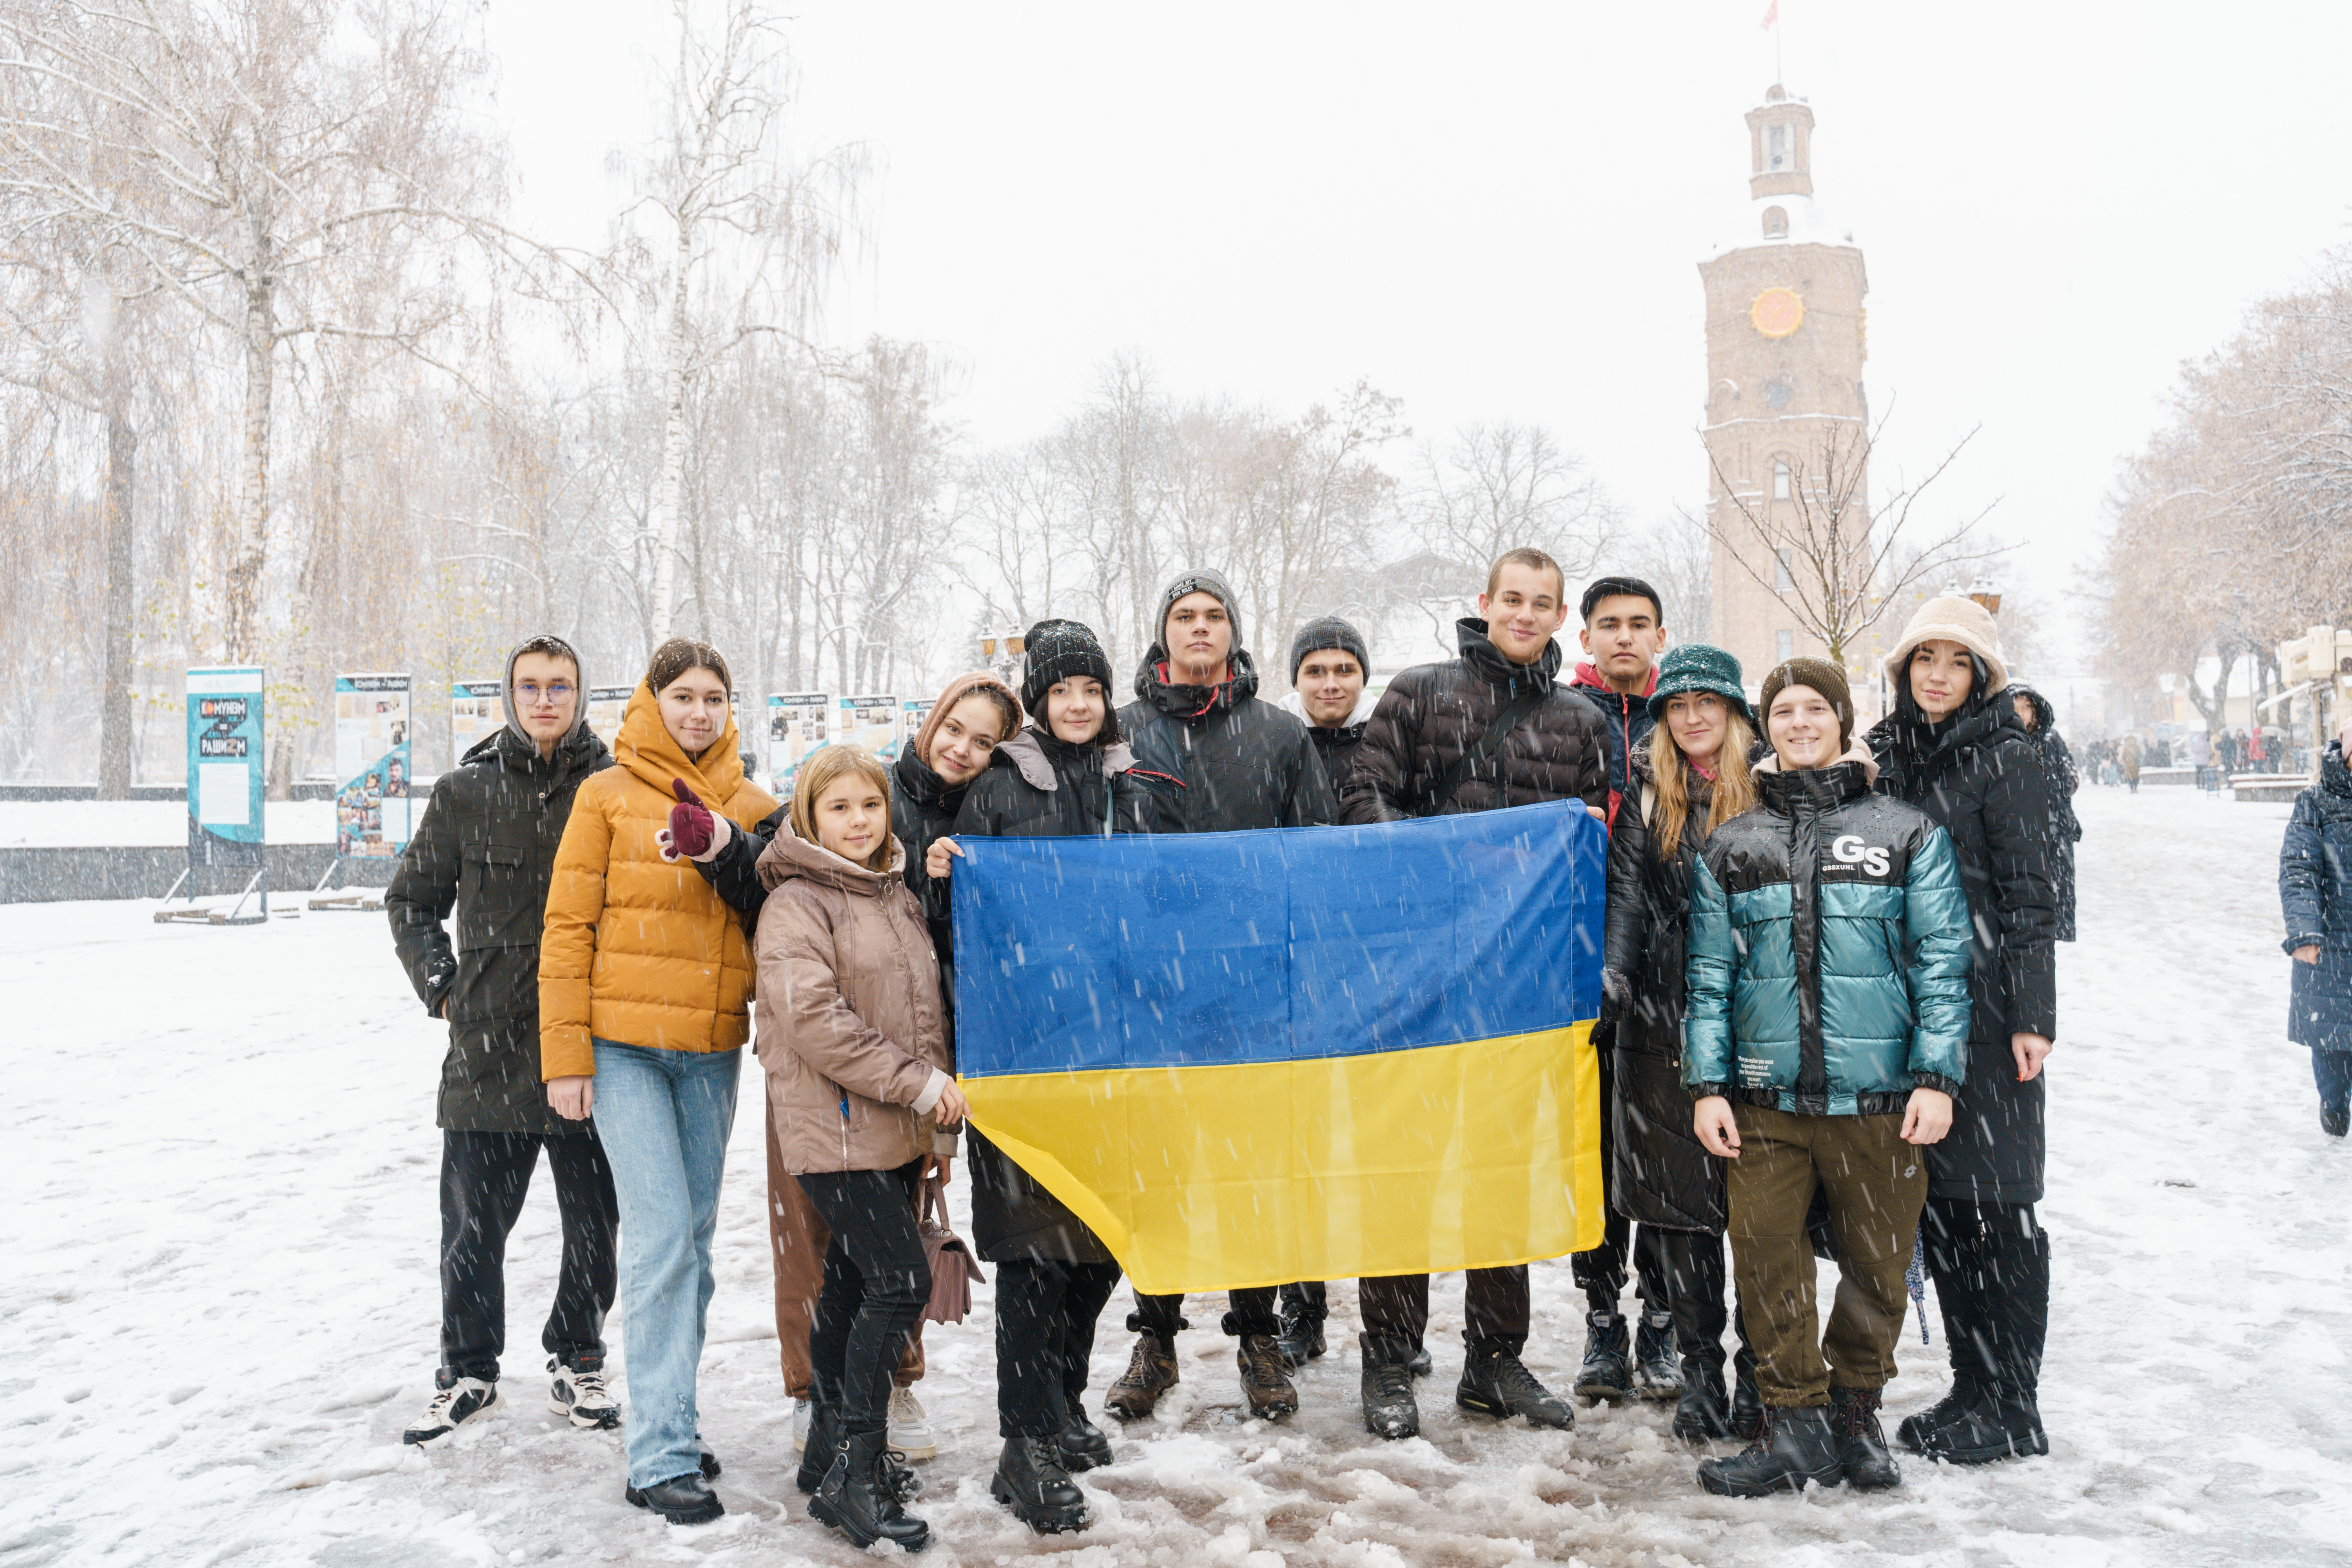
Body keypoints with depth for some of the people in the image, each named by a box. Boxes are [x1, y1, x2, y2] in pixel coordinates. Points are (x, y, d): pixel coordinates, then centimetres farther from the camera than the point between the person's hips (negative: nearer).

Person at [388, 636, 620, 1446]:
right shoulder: (465, 791, 5)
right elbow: (412, 900, 16)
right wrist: (441, 985, 4)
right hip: (488, 1046, 1)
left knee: (596, 1221, 9)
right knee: (473, 1226, 8)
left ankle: (577, 1362, 28)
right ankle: (468, 1371, 26)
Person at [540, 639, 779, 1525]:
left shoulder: (755, 810, 9)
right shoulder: (608, 797, -1)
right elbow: (567, 929, -3)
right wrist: (566, 1055, -7)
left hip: (713, 1052, 4)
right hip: (625, 1046, -4)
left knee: (694, 1239, 10)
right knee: (662, 1236, -9)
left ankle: (669, 1423, 24)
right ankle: (662, 1457, -2)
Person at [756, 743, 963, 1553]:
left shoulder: (898, 896, 15)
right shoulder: (795, 904, -9)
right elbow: (814, 1019, -19)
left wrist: (940, 1116, 15)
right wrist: (916, 1083, -17)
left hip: (899, 1127, 7)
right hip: (837, 1127, -7)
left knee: (854, 1283, 14)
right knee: (900, 1280, -13)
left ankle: (834, 1446, 26)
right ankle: (854, 1475, -5)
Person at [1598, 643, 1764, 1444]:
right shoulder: (1646, 798, 9)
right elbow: (1628, 898, 3)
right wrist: (1613, 973, -14)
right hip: (1664, 1026, 2)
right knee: (1679, 1202, 5)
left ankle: (1762, 1369, 16)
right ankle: (1698, 1367, 18)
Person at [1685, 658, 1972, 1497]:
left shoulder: (1909, 834, 5)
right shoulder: (1730, 847, 11)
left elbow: (1941, 963, 1)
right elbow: (1707, 978, 10)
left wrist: (1937, 1077, -7)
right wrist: (1706, 1086, 2)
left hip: (1879, 1098, -1)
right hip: (1764, 1100, 1)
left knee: (1876, 1262, 7)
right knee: (1766, 1258, -2)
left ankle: (1856, 1411, 26)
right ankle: (1794, 1422, 12)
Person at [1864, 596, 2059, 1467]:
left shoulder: (2005, 759, -5)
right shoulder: (1886, 757, 13)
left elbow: (2031, 896, -8)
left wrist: (2031, 1016, -13)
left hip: (1985, 1007, -6)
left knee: (1991, 1200, -1)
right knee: (1936, 1198, 10)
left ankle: (2009, 1406, 10)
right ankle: (1970, 1389, 22)